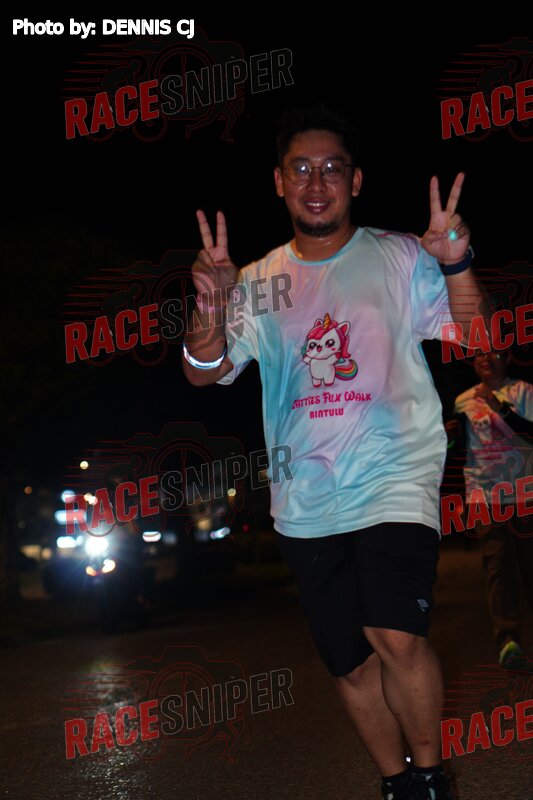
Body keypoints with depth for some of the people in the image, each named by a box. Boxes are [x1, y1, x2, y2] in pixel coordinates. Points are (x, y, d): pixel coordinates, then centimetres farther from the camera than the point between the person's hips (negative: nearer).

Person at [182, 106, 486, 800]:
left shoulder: (398, 257, 3)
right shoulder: (257, 282, 11)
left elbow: (474, 334, -5)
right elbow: (204, 372, 5)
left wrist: (456, 263, -24)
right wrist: (211, 307, -15)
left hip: (396, 477, -4)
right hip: (305, 504, 4)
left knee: (396, 637, -23)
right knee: (351, 665, 11)